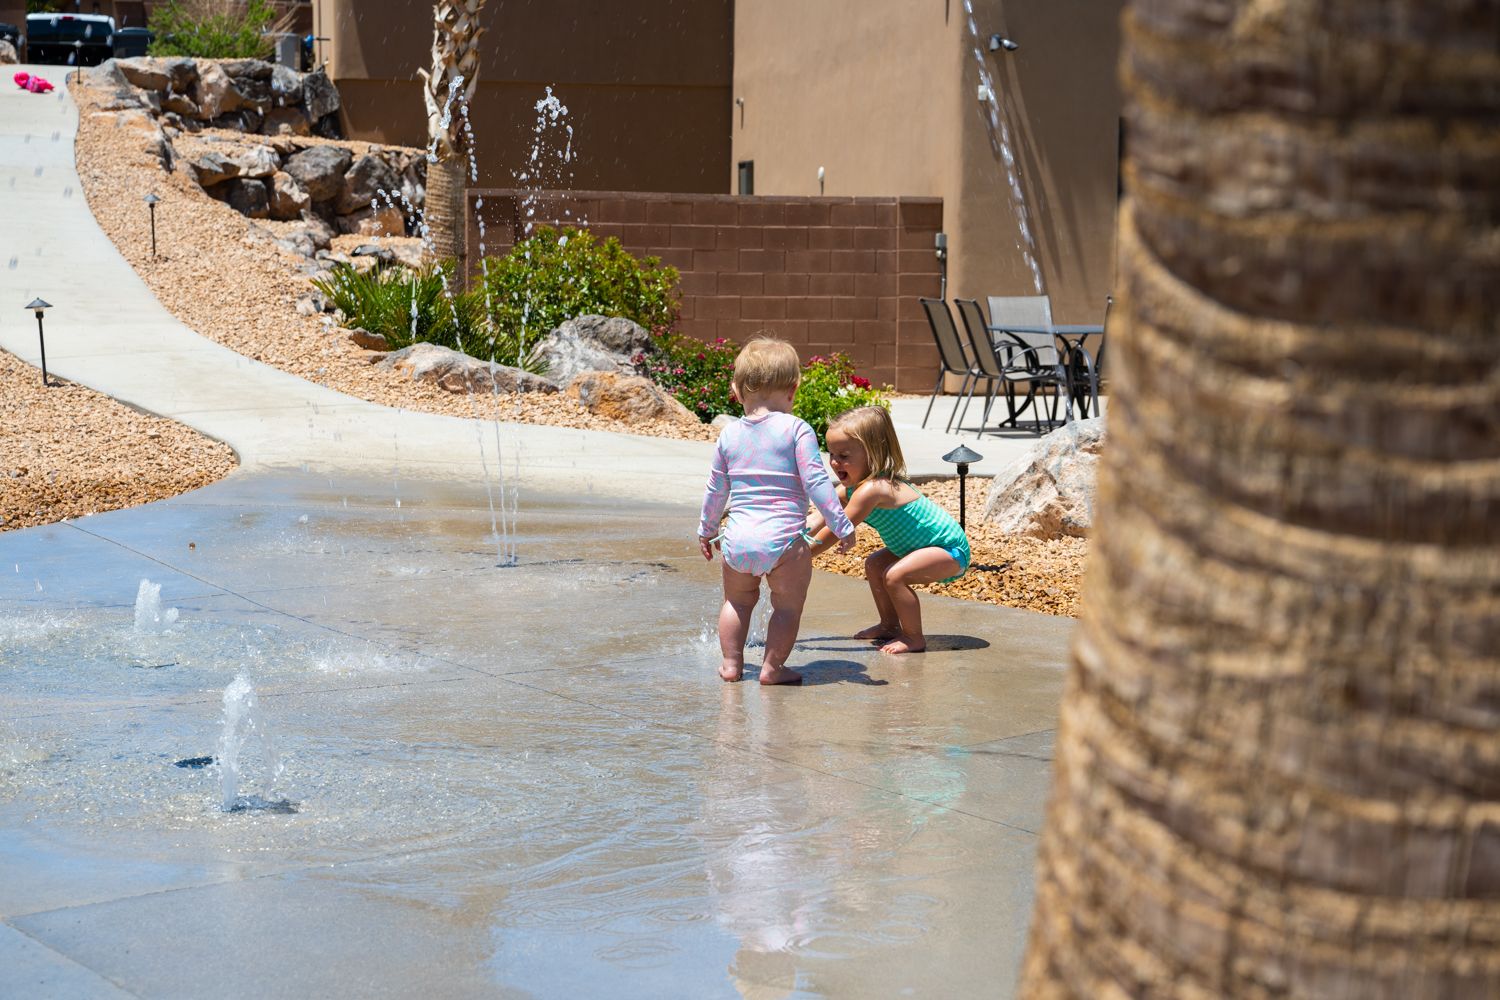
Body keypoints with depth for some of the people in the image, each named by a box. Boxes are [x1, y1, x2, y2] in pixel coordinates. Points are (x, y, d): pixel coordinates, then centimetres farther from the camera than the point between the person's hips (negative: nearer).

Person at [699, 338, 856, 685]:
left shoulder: (730, 434, 8)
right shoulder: (797, 429, -6)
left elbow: (715, 488, 16)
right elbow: (815, 482, -10)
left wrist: (707, 529, 31)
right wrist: (842, 526, -5)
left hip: (738, 538, 5)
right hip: (785, 539, -4)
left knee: (738, 600, 23)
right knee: (787, 605, 9)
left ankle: (731, 663, 24)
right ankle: (772, 667, 7)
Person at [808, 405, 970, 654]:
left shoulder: (871, 490, -30)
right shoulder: (850, 488, 1)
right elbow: (817, 521, 1)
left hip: (951, 550, -11)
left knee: (894, 575, -25)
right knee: (874, 564, 15)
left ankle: (914, 637, -10)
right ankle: (890, 626, 27)